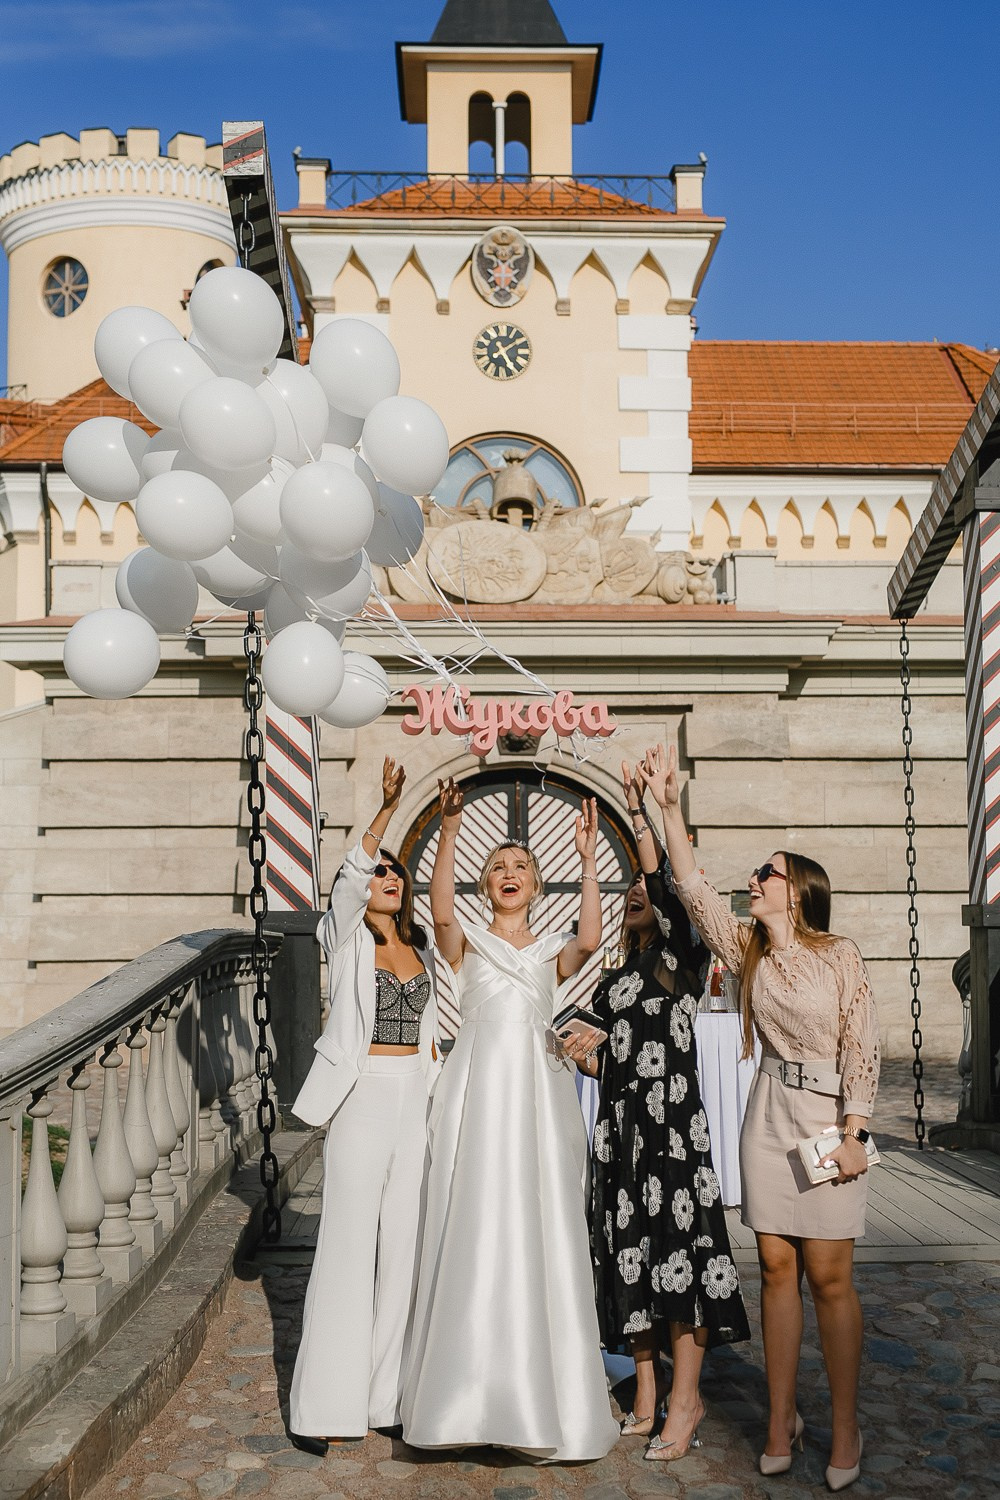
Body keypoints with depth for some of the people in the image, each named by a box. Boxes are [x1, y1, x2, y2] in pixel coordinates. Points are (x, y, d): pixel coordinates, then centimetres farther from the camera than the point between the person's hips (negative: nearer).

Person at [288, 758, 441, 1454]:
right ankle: (324, 1405, 2)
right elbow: (348, 880, -21)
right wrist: (387, 809, -31)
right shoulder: (348, 936, -1)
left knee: (405, 1241, 7)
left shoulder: (421, 946, 14)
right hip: (364, 1094, -5)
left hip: (416, 1096, 5)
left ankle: (389, 1392, 17)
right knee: (349, 1242, -5)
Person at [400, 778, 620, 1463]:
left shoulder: (553, 952, 17)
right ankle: (472, 1391, 4)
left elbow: (590, 940, -6)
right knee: (475, 1230, -5)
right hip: (481, 1086, -1)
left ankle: (542, 1397, 9)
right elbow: (440, 911, -10)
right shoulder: (466, 941, 13)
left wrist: (589, 861, -12)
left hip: (540, 1091, 2)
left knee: (542, 1234, -1)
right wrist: (449, 833, -21)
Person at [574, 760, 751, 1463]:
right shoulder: (615, 979, 19)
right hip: (621, 1117, 7)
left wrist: (640, 813, -23)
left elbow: (667, 889, -18)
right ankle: (647, 1393, 16)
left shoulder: (685, 957, -1)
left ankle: (686, 1397, 2)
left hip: (673, 1115, -7)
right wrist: (587, 1056, 4)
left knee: (677, 1242, -7)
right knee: (631, 1248, 7)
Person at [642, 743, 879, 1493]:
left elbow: (862, 1045, -8)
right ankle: (782, 1417, 17)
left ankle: (846, 1428, 12)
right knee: (777, 1267, 7)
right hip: (769, 1115, 4)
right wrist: (670, 806, -8)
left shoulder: (839, 954, -7)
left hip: (828, 1117, -4)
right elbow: (694, 887, -2)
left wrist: (854, 1132, -13)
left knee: (829, 1275, -1)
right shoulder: (747, 947, 5)